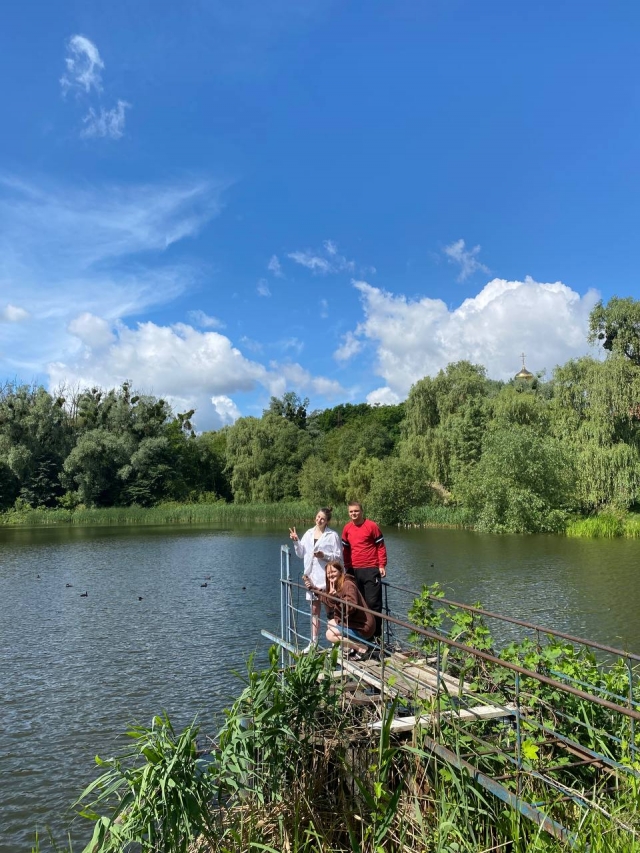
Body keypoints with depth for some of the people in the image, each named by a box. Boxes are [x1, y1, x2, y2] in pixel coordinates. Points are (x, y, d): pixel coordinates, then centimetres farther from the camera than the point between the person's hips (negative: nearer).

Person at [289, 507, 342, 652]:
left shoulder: (333, 535, -5)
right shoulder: (309, 533, 10)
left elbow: (338, 556, -5)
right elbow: (301, 554, 13)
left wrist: (324, 555, -19)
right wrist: (296, 541, 0)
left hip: (327, 577, -5)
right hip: (312, 576, 5)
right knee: (314, 609, 11)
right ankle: (313, 642, 18)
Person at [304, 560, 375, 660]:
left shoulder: (348, 585, -22)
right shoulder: (337, 585, 8)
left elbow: (351, 608, -34)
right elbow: (329, 600, 22)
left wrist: (335, 596, -44)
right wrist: (313, 588, 21)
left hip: (362, 627, -10)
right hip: (352, 621, 10)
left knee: (330, 634, -18)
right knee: (330, 624, 22)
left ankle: (363, 649, -11)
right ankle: (354, 646, 10)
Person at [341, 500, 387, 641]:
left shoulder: (372, 526, -5)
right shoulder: (347, 528, 9)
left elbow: (381, 546, -3)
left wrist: (382, 565, -7)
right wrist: (347, 567, 13)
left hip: (371, 570, -4)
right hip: (354, 571, 5)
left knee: (373, 603, -2)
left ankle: (376, 634, 6)